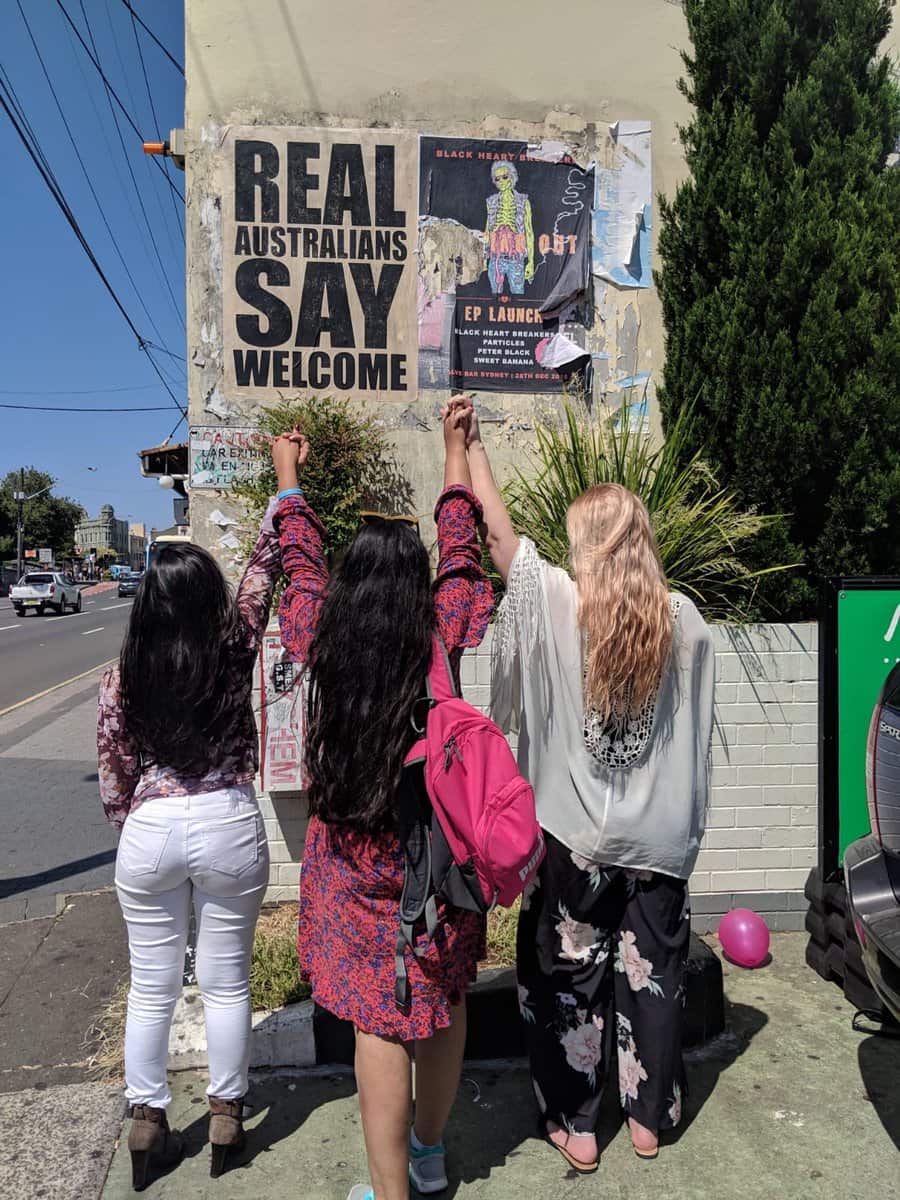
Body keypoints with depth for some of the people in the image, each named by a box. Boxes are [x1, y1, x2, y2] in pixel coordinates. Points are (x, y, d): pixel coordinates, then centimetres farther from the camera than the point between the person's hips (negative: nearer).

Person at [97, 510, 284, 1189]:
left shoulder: (123, 677, -3)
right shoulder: (234, 648, -8)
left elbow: (113, 777, 3)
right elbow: (265, 566, 2)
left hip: (149, 830, 2)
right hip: (228, 826, -1)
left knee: (152, 987, 16)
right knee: (226, 983, 14)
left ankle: (148, 1123, 29)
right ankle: (226, 1115, 28)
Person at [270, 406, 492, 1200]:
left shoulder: (321, 645, -11)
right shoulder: (449, 643, -12)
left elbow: (302, 567, 8)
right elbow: (461, 553, 4)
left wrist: (288, 482, 26)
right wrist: (456, 453, 19)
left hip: (355, 865, -1)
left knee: (379, 1023, 9)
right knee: (443, 1001, 21)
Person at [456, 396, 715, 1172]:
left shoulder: (556, 604, -14)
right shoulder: (685, 621, -5)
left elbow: (499, 533, -2)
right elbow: (697, 728, 4)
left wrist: (474, 445, 6)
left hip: (575, 837, -2)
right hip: (661, 837, 3)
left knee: (568, 978, 14)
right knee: (653, 973, 17)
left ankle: (575, 1125, 27)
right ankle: (649, 1117, 34)